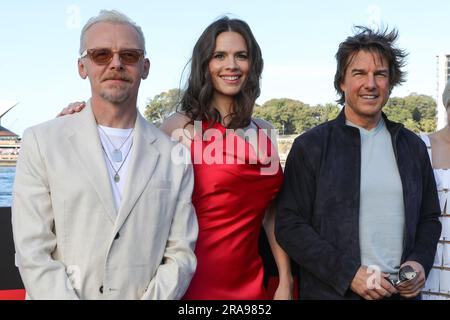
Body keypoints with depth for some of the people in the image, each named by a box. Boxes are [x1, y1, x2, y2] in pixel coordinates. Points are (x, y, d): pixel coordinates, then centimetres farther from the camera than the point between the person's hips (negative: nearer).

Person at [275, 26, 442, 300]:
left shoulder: (412, 145, 7)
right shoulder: (310, 146, -6)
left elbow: (429, 218, 13)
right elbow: (289, 225, -9)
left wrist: (420, 262, -5)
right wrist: (348, 274, -17)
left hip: (402, 292, 4)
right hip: (332, 292, -3)